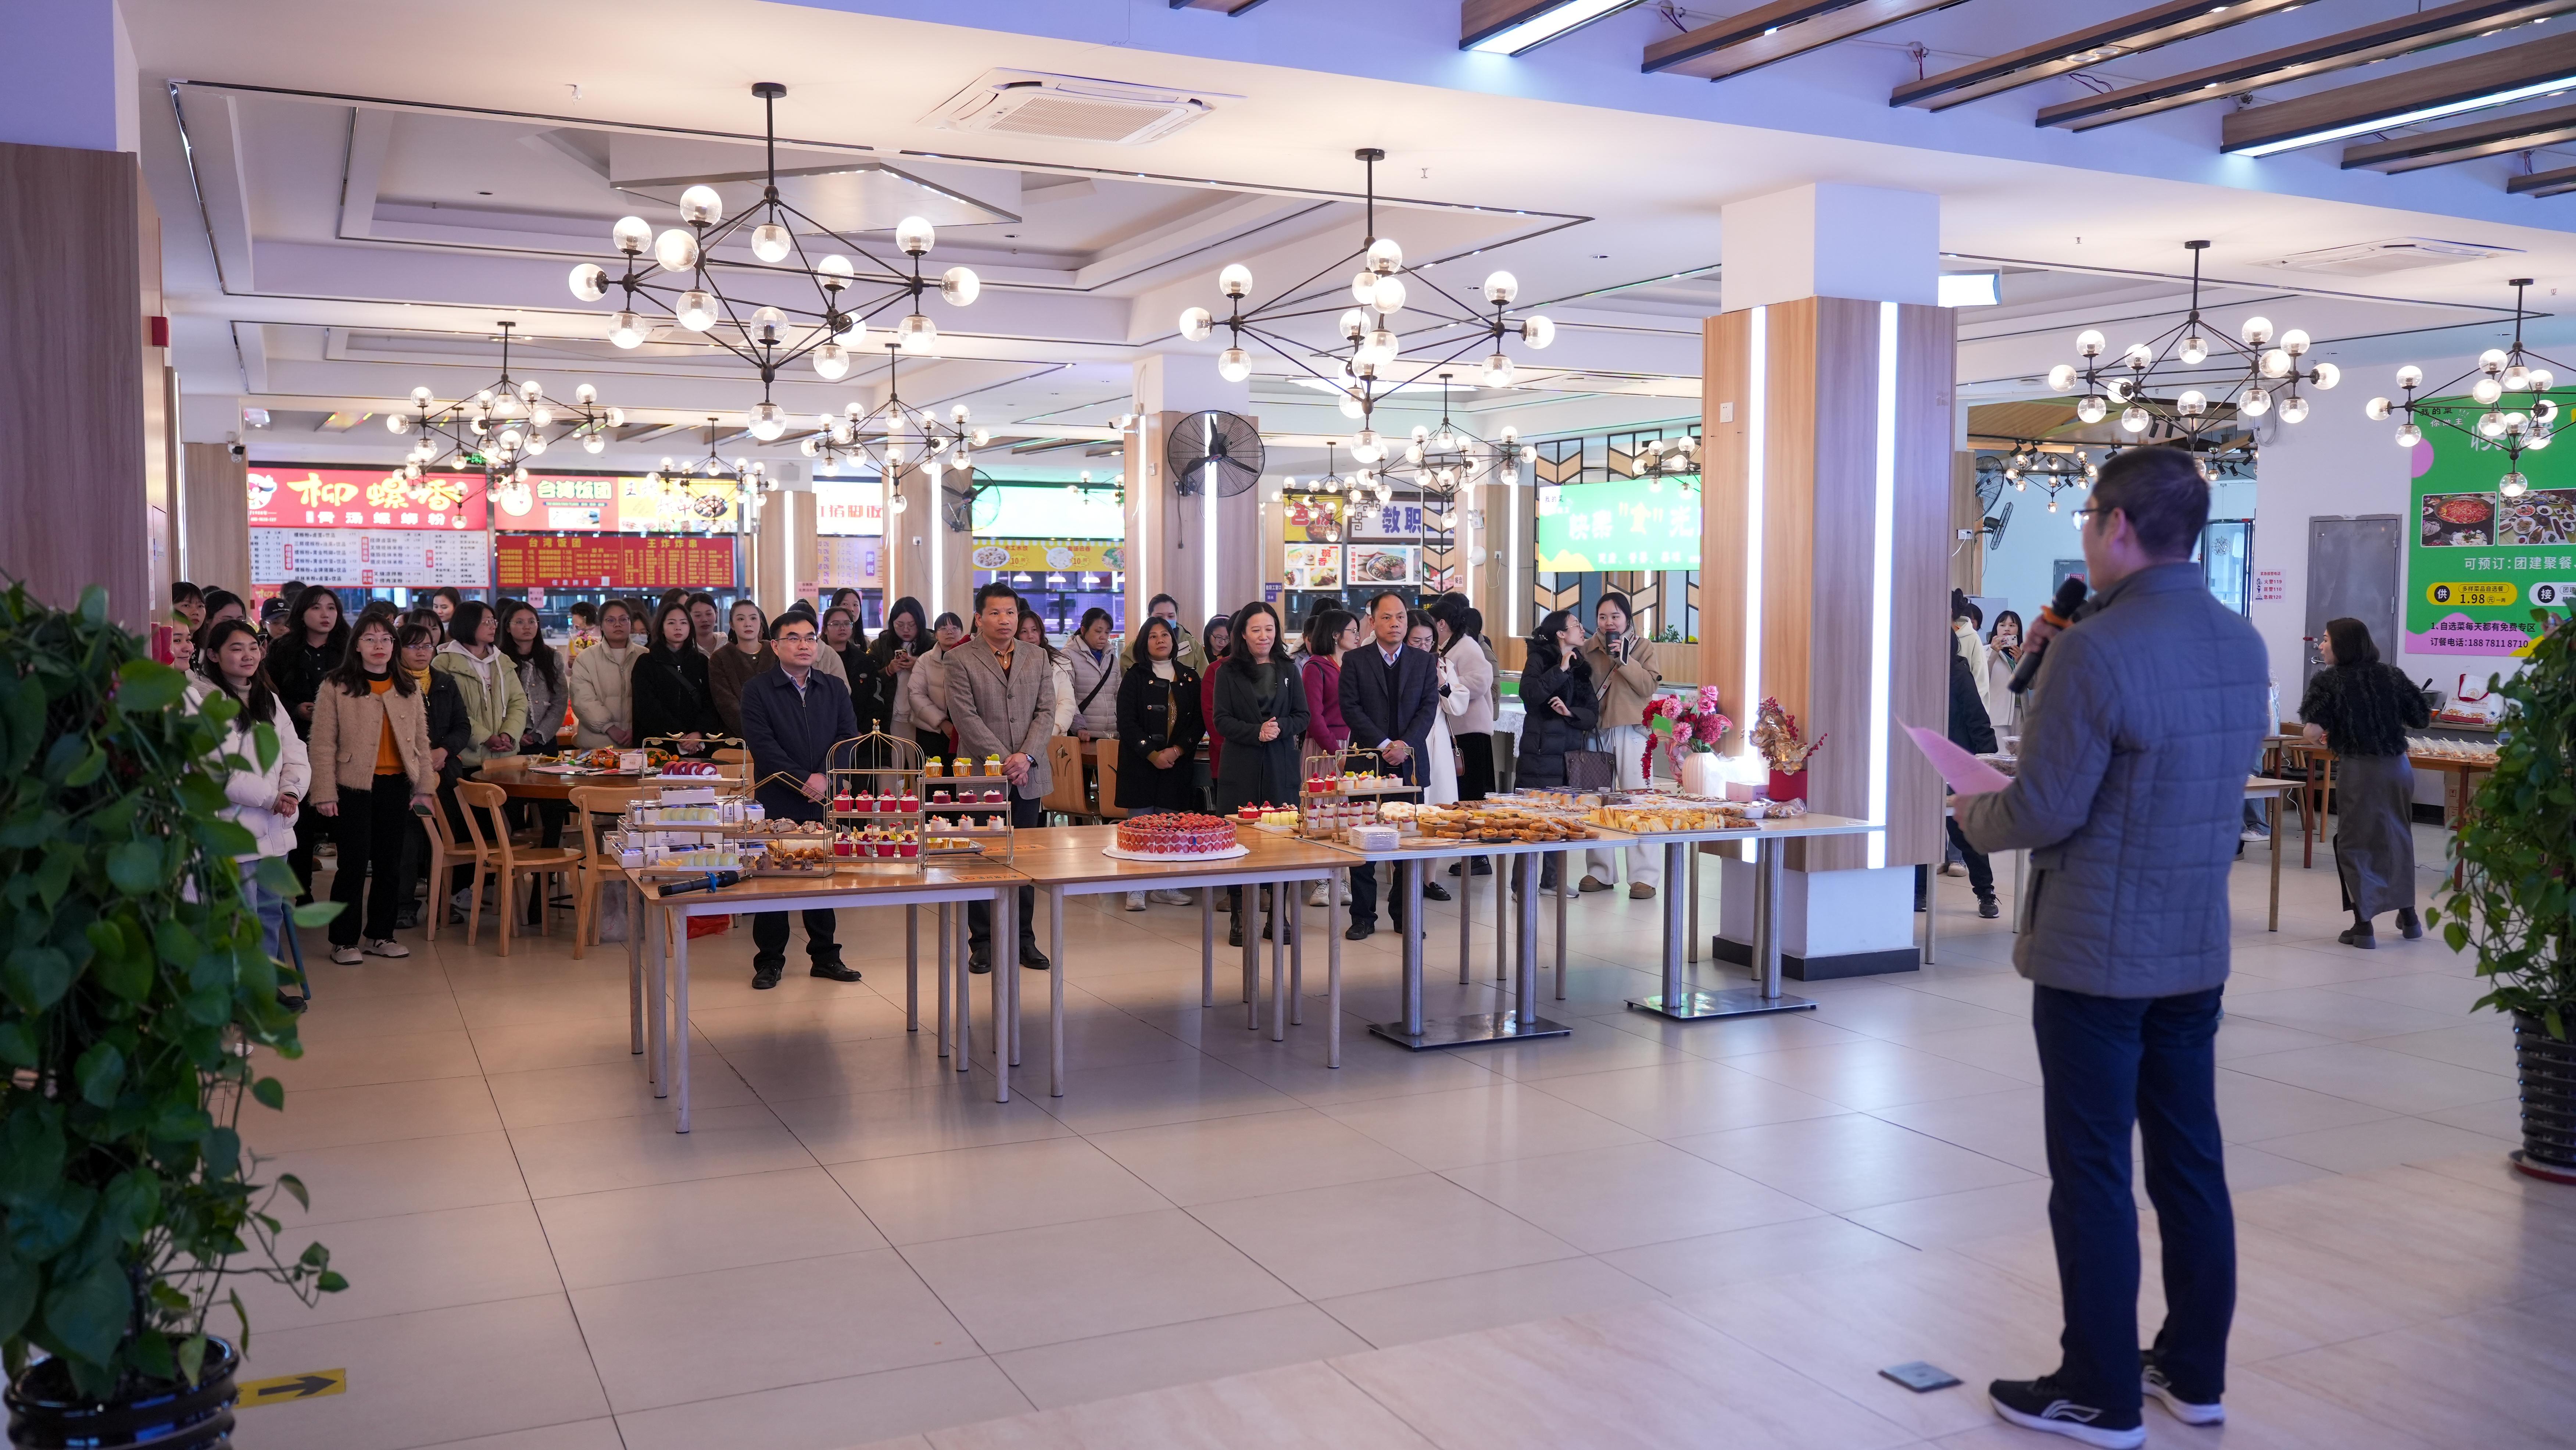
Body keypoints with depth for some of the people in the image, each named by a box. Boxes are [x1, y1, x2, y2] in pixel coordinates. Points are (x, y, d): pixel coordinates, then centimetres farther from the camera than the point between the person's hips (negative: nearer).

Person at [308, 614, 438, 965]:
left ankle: (380, 935, 21)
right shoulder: (336, 687, -3)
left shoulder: (409, 690, 11)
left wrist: (424, 787, 7)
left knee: (390, 863, 9)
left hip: (397, 786, 4)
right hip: (354, 787, -4)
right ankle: (344, 940, 9)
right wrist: (325, 794, -11)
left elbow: (422, 741, 13)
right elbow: (323, 745, -6)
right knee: (354, 864, -2)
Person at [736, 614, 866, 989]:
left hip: (824, 801, 3)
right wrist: (803, 780, -16)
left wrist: (824, 778, -14)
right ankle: (769, 961, 11)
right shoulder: (757, 689, 0)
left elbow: (848, 738, 2)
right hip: (777, 801, -3)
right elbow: (762, 745, -10)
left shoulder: (834, 689, 11)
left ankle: (825, 957, 18)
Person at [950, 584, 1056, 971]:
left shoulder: (1038, 660, 12)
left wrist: (1026, 756, -10)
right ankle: (982, 943, 10)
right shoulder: (960, 659, -1)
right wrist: (1003, 760, -13)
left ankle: (1024, 940, 16)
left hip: (1028, 775, 3)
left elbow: (1046, 713, 5)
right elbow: (965, 716, -8)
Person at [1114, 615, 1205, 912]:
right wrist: (1152, 753, -14)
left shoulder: (1189, 678, 10)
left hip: (1177, 763, 3)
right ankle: (1136, 890, 1)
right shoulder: (1134, 678, 3)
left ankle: (1162, 888, 14)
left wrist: (1178, 750, -9)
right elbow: (1126, 723, -4)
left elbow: (1199, 721, 5)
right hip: (1140, 763, -2)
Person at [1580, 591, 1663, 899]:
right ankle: (1600, 872, 15)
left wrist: (1624, 660, -16)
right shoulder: (1589, 649, 9)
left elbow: (1649, 687, -8)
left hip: (1631, 731, -3)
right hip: (1596, 732, 3)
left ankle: (1644, 876, -5)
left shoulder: (1643, 647, 4)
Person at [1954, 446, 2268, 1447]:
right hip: (2198, 950, 8)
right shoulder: (2242, 643, 6)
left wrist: (1976, 818, 1)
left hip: (2096, 954, -8)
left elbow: (2046, 808, -20)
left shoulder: (2096, 651, -20)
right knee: (2190, 1162, 16)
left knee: (2094, 1175, 2)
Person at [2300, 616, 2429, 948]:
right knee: (2398, 837, 21)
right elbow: (2422, 720, 8)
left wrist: (2321, 737, 5)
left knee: (2355, 843, 7)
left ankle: (2363, 927, 5)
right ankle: (2408, 916, 34)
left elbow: (2313, 730, -17)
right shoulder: (2392, 675, 5)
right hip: (2397, 765, 5)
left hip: (2358, 769, -4)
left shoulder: (2329, 680, -7)